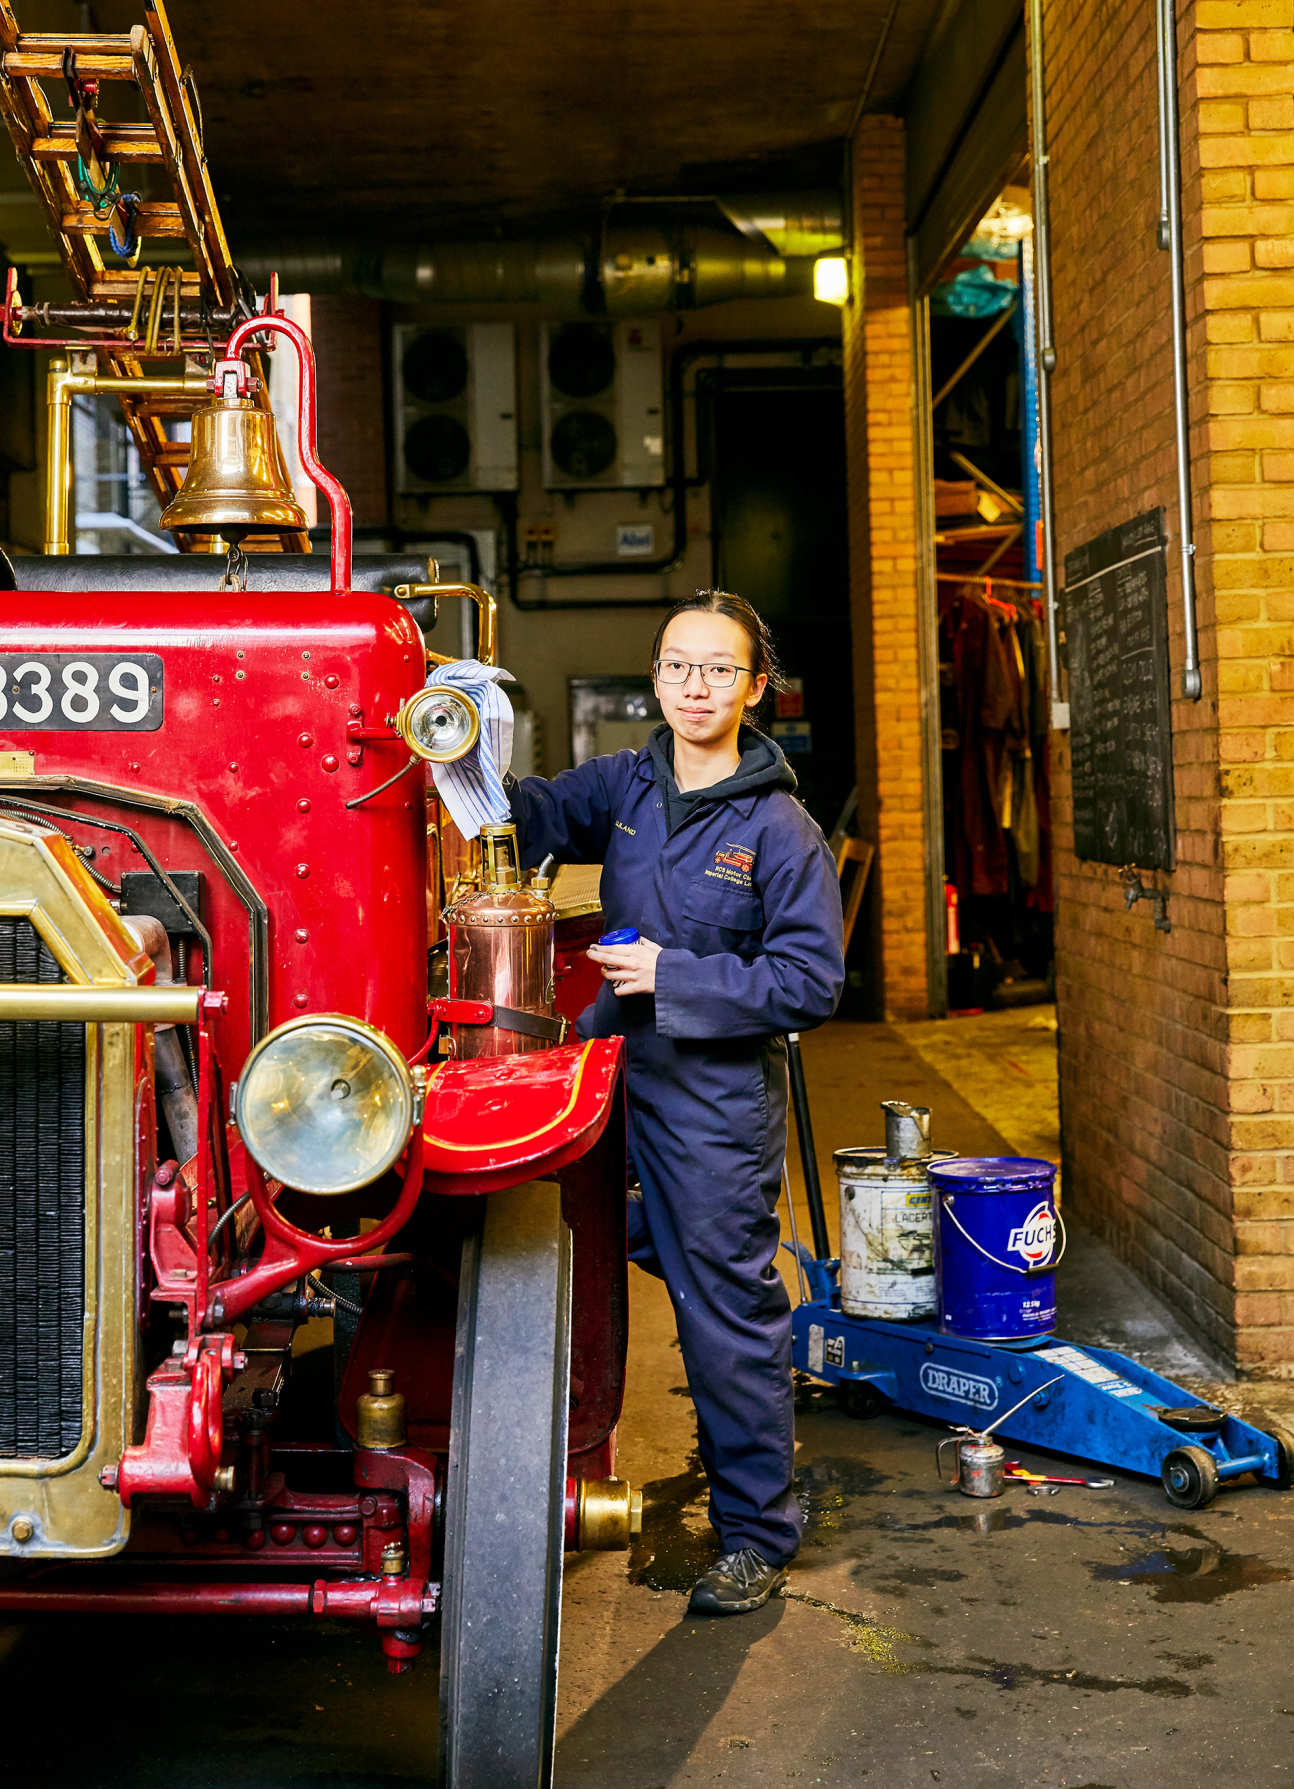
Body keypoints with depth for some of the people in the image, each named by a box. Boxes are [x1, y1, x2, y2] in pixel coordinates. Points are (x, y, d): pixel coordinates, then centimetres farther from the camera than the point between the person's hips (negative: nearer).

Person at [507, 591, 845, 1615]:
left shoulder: (779, 829, -11)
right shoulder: (626, 787, 5)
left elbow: (812, 982, -13)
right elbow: (533, 816, -4)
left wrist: (675, 976, -18)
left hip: (720, 1103, -5)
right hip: (617, 1068, 5)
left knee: (729, 1312, 4)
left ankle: (756, 1535, 21)